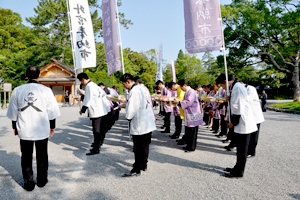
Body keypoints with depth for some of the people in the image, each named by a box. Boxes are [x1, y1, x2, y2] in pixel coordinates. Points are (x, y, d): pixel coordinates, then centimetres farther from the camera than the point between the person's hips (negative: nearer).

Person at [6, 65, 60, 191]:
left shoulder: (17, 90, -3)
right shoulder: (46, 90, -8)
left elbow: (13, 112, 5)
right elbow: (52, 111, -3)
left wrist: (15, 127, 18)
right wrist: (52, 126, 10)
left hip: (24, 130, 1)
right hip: (42, 130, -1)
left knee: (26, 157, 14)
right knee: (42, 157, 14)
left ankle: (28, 183, 22)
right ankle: (41, 181, 27)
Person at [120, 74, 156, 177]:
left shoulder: (134, 91, -18)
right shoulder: (141, 89, 12)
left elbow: (132, 108, -22)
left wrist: (128, 117, -6)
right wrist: (126, 101, 25)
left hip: (139, 125, -10)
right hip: (148, 123, 10)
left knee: (138, 148, -1)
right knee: (144, 146, 19)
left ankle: (137, 170, 8)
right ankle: (143, 164, 33)